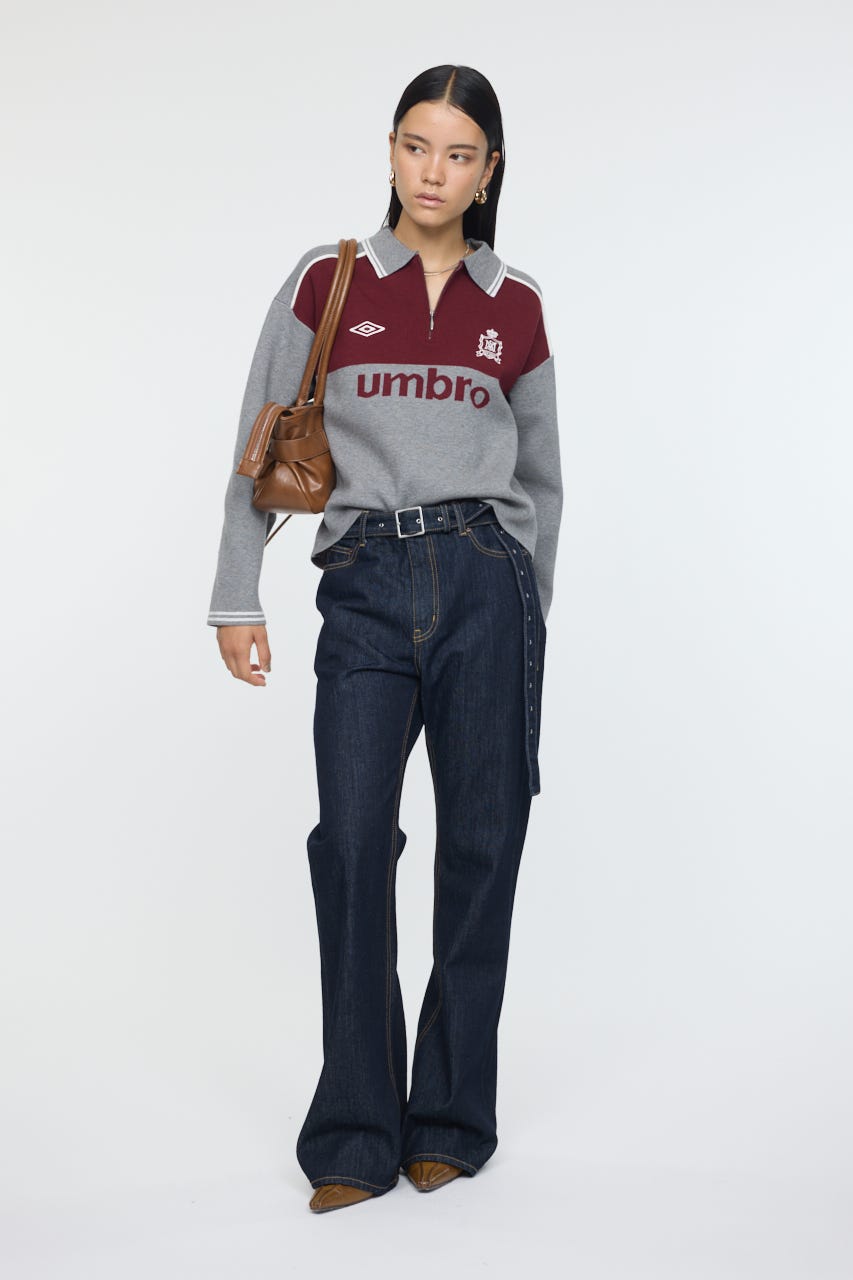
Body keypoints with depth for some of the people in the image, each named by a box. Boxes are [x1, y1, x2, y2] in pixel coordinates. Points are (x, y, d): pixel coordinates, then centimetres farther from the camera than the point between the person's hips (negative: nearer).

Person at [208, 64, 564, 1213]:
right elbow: (260, 451, 7)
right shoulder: (327, 281, 7)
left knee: (480, 845, 2)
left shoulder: (517, 306, 11)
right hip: (366, 590, -1)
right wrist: (238, 598, 3)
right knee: (353, 840, -9)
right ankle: (357, 1136, 2)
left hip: (485, 579, 1)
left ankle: (450, 1120, 16)